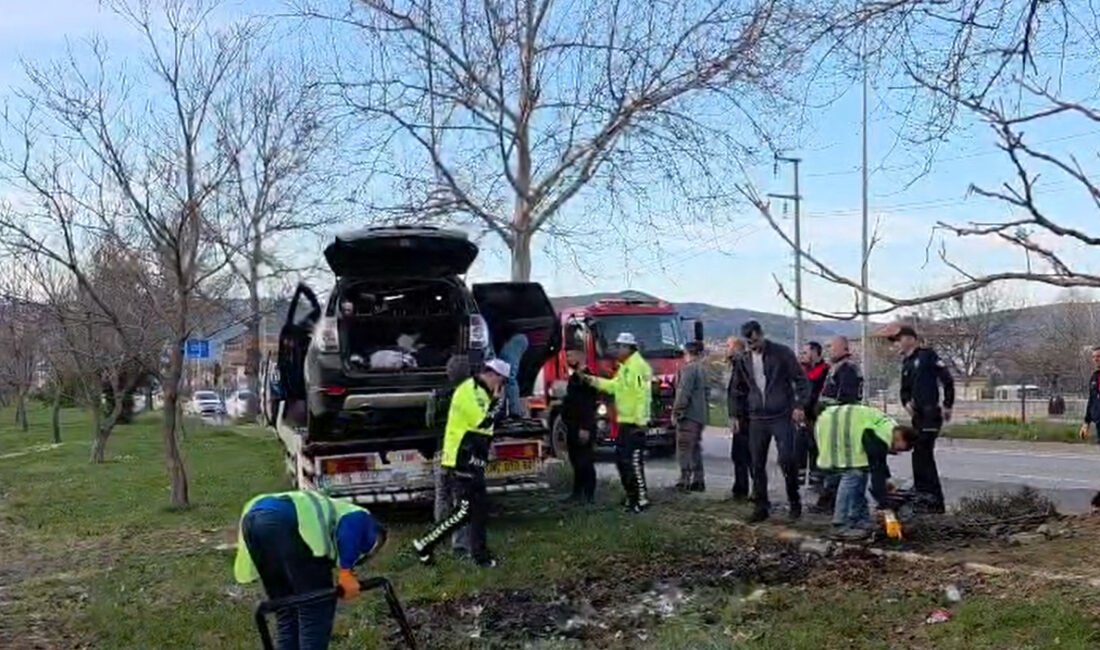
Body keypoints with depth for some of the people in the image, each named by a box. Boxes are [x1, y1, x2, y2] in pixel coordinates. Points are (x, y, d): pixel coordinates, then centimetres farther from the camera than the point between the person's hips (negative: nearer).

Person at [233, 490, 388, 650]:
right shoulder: (364, 522, 24)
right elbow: (350, 525, -3)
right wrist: (346, 572, -6)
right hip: (287, 520, -8)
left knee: (286, 611, 20)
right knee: (317, 607, 6)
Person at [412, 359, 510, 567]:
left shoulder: (479, 392, 19)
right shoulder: (470, 390, -14)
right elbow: (483, 422, -22)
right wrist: (496, 400, -12)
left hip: (472, 460, 11)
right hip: (463, 460, -11)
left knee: (480, 508, 11)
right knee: (465, 510, -10)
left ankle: (480, 554, 18)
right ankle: (424, 544, -2)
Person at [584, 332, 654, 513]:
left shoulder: (638, 366, -17)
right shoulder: (624, 367, 17)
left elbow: (643, 395, -23)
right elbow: (614, 385, 24)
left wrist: (640, 421, -25)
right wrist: (592, 380, 16)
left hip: (635, 423, -11)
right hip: (625, 421, 11)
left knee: (634, 461, -9)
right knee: (621, 458, 16)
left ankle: (642, 498, -3)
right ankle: (631, 494, 26)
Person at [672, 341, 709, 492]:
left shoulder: (688, 369, -13)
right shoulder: (702, 370, 16)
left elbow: (684, 393, -18)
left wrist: (676, 412, -13)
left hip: (688, 415, -9)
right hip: (700, 415, 9)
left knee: (684, 448, -8)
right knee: (695, 449, 14)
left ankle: (685, 481, -10)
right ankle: (698, 480, 15)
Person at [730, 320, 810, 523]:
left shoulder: (782, 353, -3)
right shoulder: (743, 360, 9)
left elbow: (801, 380, -2)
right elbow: (738, 390, 19)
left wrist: (799, 405, -12)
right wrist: (736, 414, 11)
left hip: (782, 417, -4)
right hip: (757, 419, 4)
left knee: (787, 460, -10)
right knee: (757, 465, 4)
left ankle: (794, 501, 11)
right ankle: (761, 507, 13)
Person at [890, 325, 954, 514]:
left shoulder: (927, 355, -6)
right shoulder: (906, 363, 18)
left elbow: (947, 379, -11)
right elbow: (905, 390, 21)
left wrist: (947, 406, -13)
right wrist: (906, 402, 0)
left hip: (931, 413, -9)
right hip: (918, 415, 9)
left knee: (921, 454, -10)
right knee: (924, 455, 12)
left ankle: (933, 500, -4)